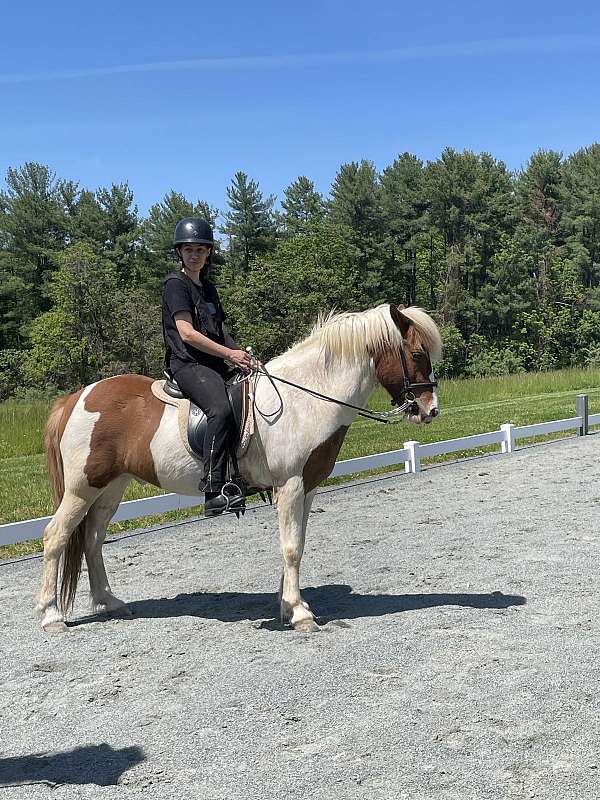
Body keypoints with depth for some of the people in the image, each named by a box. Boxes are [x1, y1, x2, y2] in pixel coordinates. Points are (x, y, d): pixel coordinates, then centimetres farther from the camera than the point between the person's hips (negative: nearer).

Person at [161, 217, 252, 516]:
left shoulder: (208, 288, 22)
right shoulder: (176, 284, -3)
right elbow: (187, 333, -13)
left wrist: (241, 355, 4)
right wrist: (230, 354, -15)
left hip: (214, 365, 9)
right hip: (188, 364, -9)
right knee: (221, 409, -34)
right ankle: (213, 492, -37)